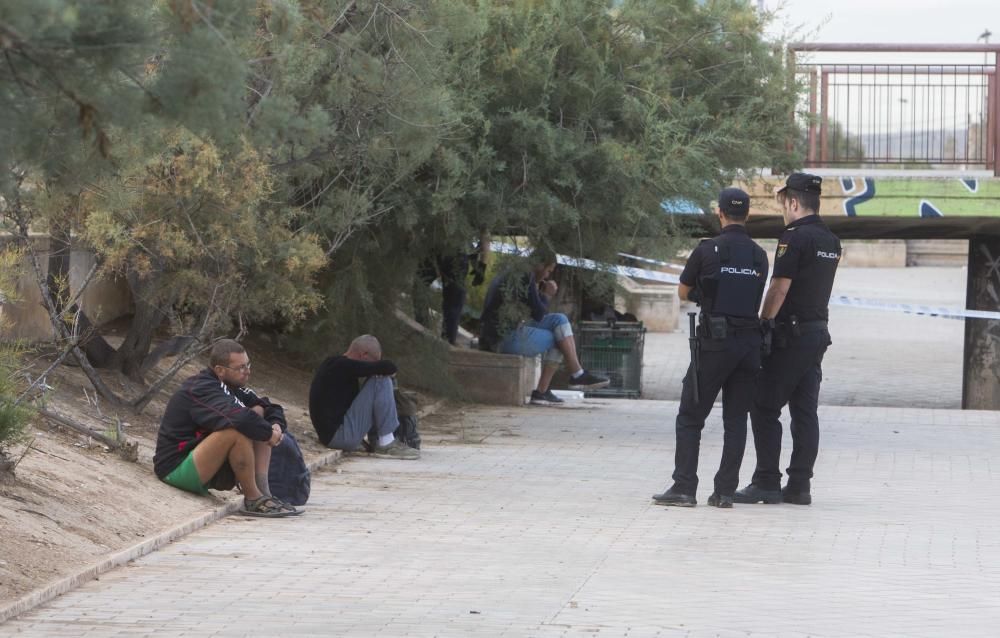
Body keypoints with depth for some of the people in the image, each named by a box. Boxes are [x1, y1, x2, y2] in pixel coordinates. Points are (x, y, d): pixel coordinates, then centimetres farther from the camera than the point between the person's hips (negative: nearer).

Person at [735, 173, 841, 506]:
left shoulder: (794, 238, -14)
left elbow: (779, 289, -16)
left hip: (790, 335, -8)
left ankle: (767, 482, -4)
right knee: (805, 411, 7)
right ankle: (800, 485, 7)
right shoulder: (831, 242, 13)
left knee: (765, 408, -3)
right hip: (818, 333, 8)